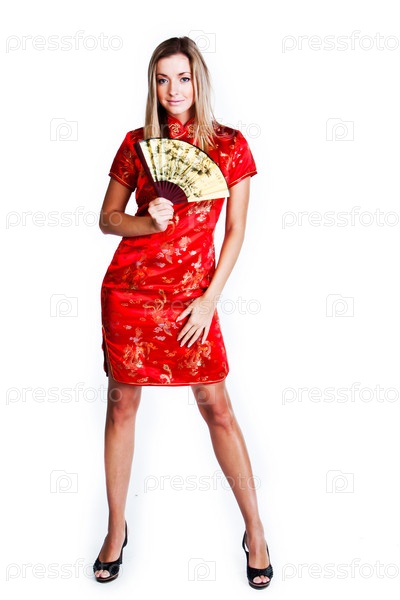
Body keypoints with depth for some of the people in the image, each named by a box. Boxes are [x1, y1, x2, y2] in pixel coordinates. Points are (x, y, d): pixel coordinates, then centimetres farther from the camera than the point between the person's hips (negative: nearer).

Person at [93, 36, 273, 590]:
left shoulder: (230, 145, 1)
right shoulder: (137, 143, 4)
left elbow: (236, 231, 1)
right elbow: (107, 218, 8)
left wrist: (210, 299, -6)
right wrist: (147, 222, -14)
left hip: (193, 293, -1)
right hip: (129, 289, 2)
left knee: (216, 406, 2)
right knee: (122, 402, 8)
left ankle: (255, 529, 20)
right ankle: (116, 528, 26)